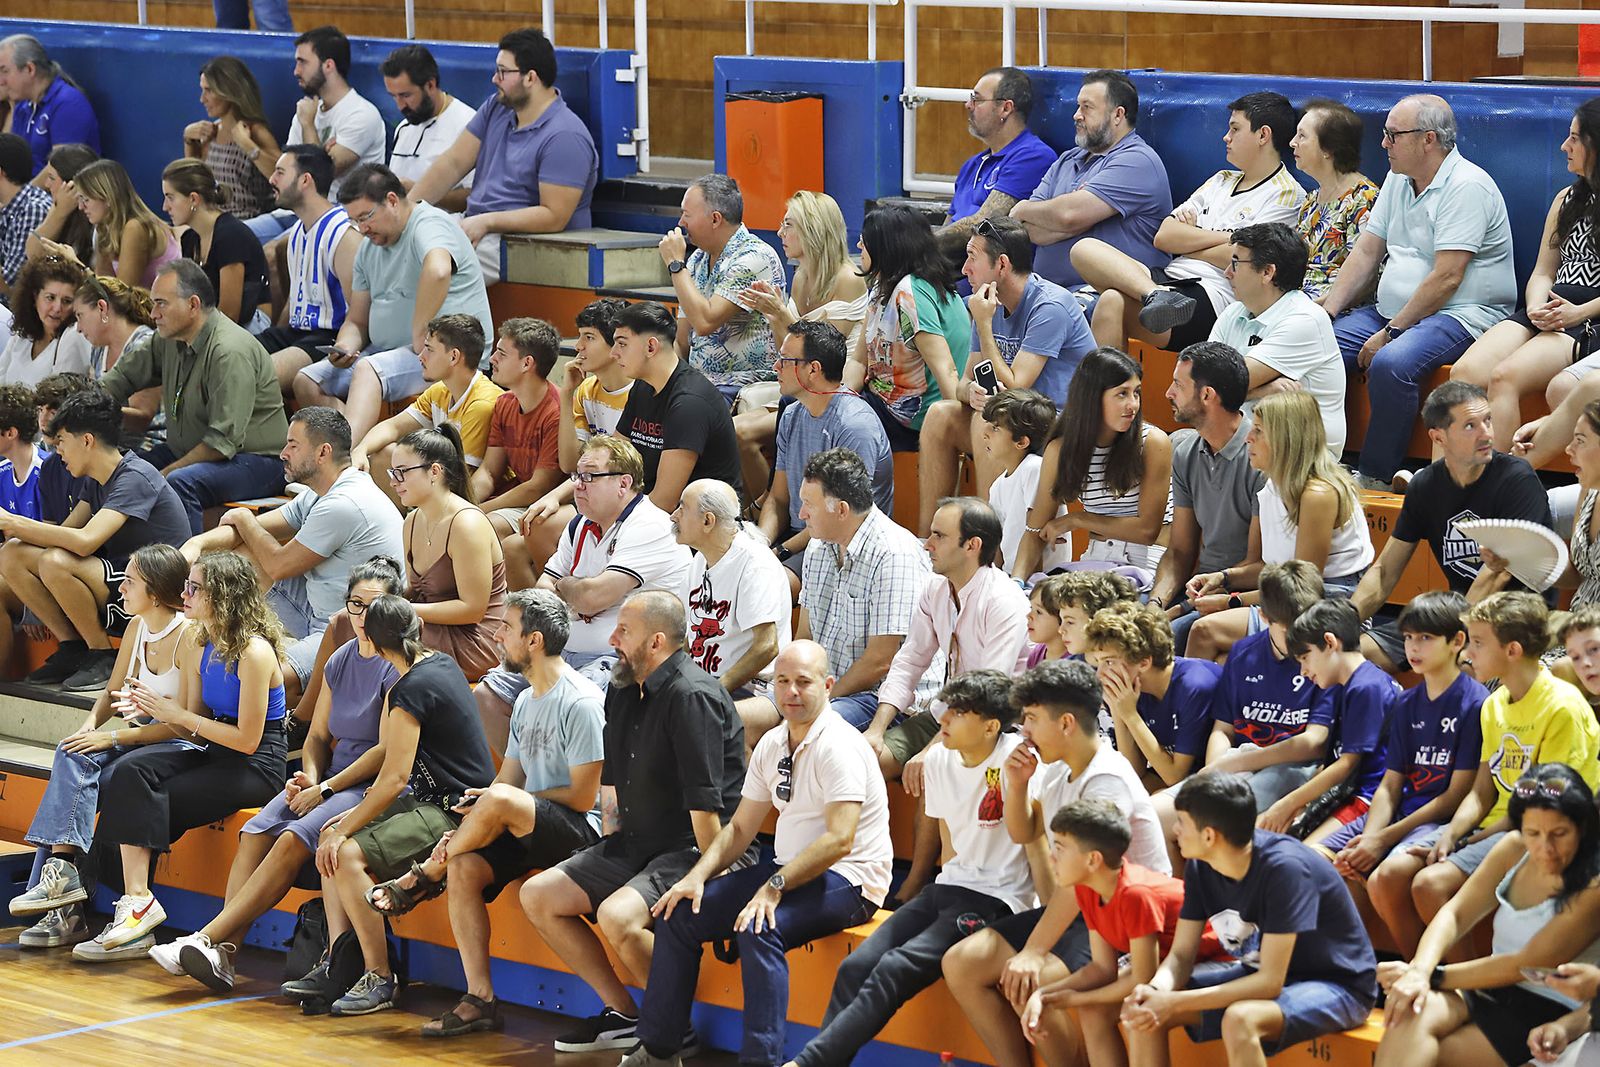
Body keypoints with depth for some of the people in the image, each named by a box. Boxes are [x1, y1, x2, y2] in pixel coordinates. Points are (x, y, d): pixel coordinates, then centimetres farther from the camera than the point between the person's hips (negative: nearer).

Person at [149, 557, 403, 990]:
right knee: (255, 833, -19)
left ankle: (207, 938, -32)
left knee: (294, 840, -29)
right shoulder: (340, 661, 15)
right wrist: (310, 778, -3)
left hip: (375, 788, -7)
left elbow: (388, 751, -14)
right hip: (331, 780, 7)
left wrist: (325, 789, -14)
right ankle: (225, 951, -30)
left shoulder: (398, 666, -8)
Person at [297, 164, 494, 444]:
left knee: (367, 371, -34)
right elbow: (357, 321, 21)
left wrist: (420, 335, -29)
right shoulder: (369, 249, 17)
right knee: (306, 383, -3)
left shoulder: (429, 225, -12)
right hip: (386, 352, 10)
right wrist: (345, 347, -2)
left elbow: (438, 271, -36)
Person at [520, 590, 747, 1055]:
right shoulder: (623, 692, 11)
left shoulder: (691, 697, -20)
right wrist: (612, 842, 18)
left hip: (693, 851, -10)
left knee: (618, 916, -33)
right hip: (637, 843, 10)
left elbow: (704, 804, -23)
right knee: (538, 895, 4)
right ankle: (622, 1014, 7)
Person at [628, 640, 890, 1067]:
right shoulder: (772, 745, 10)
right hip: (788, 869, 9)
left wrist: (774, 887, -29)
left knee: (758, 928, -35)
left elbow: (839, 840, -26)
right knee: (679, 912, 1)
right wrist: (697, 876, -2)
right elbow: (739, 829, 15)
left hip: (847, 881, -9)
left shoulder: (838, 746, -17)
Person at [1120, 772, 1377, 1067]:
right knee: (1144, 1009, -8)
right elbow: (1181, 956, -3)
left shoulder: (1284, 868, -29)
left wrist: (1175, 1003, -32)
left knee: (1239, 1020, -37)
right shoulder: (1200, 867, -7)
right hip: (1260, 975, 8)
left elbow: (1271, 982, -29)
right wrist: (1154, 991, -27)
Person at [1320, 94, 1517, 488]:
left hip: (1459, 315, -9)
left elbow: (1446, 279, -20)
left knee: (1390, 364, -35)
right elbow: (1366, 252, 15)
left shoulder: (1466, 186, -14)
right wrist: (1328, 312, 1)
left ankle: (1376, 478, -25)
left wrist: (1391, 333, -19)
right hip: (1393, 310, 9)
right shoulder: (1398, 179, 14)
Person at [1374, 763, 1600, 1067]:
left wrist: (1435, 976, -14)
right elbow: (1454, 915, 0)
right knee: (1410, 1014, -28)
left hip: (1545, 1011, -5)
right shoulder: (1514, 852, 4)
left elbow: (1528, 965, -16)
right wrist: (1419, 971, -21)